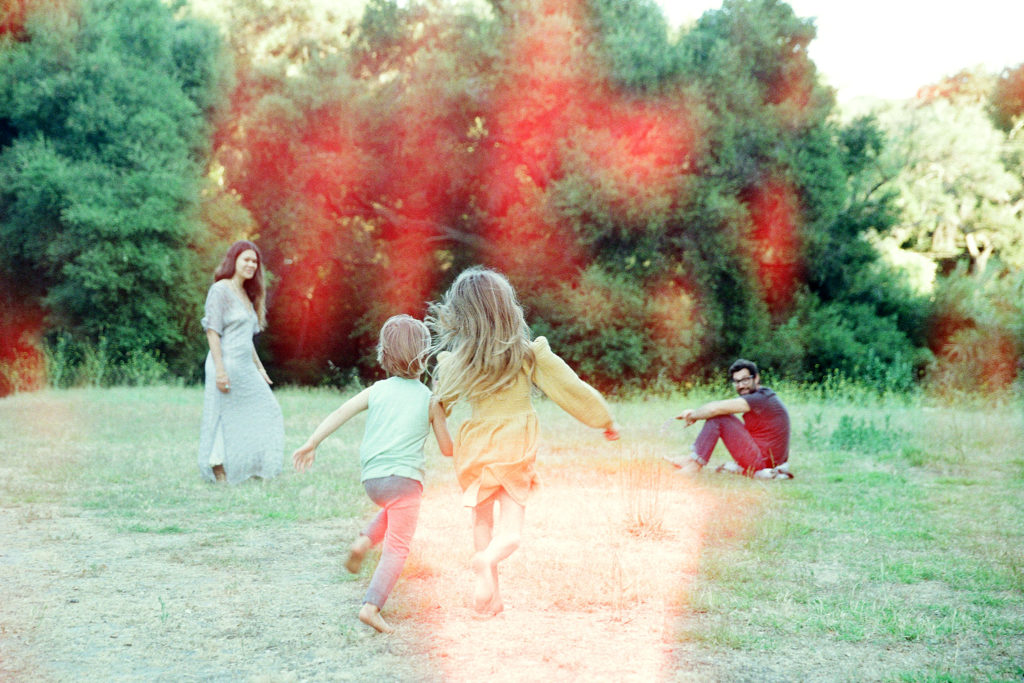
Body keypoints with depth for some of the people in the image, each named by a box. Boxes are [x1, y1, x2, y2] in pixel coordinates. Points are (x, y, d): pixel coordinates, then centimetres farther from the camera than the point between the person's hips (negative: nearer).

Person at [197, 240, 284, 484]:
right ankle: (219, 472, 6)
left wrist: (259, 367, 20)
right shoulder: (221, 290, -9)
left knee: (266, 412, 8)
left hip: (246, 367, 9)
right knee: (226, 417, -3)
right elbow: (212, 331, -15)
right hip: (228, 363, -9)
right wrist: (220, 370, -21)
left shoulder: (246, 295, 18)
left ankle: (253, 470, 16)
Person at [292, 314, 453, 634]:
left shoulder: (377, 390, 9)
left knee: (394, 509, 37)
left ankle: (364, 542, 16)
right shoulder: (430, 400, 2)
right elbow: (447, 449, 8)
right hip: (404, 477, -5)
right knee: (397, 547, -3)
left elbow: (339, 414, 1)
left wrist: (311, 445, 6)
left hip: (372, 479, 5)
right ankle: (371, 606, -19)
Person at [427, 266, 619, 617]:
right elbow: (572, 389, -5)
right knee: (509, 531, 5)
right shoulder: (530, 354, -12)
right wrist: (606, 420, 8)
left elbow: (439, 405, 7)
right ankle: (489, 559, -28)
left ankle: (490, 600, 18)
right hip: (515, 449, -1)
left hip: (475, 448, 1)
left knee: (481, 523, 17)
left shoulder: (455, 362, -9)